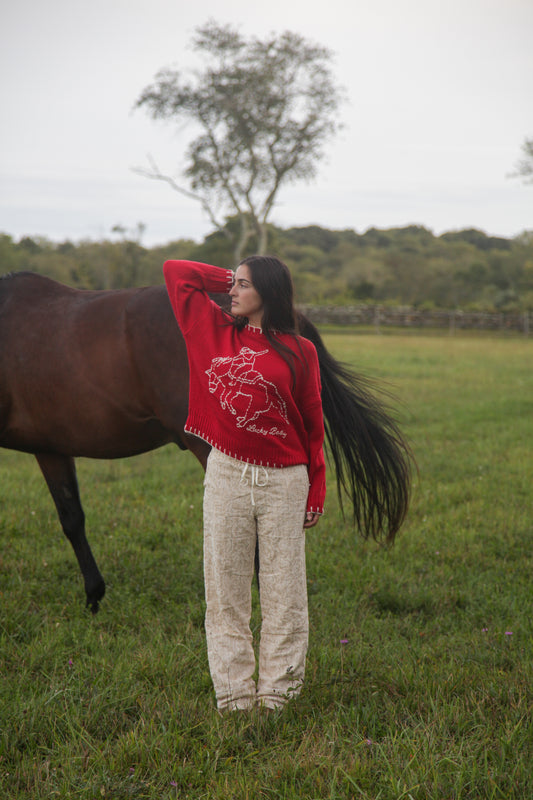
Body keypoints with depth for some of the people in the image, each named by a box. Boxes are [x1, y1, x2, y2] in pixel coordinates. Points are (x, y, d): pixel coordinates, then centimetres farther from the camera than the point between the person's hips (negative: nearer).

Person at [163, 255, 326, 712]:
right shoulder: (216, 331, 7)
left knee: (283, 589, 3)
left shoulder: (299, 351, 1)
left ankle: (278, 691, 13)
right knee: (226, 588, 4)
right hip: (227, 474, 2)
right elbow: (176, 272, 12)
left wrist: (315, 494, 1)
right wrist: (230, 279, 11)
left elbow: (313, 425, 3)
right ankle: (234, 693, 13)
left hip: (283, 480, -2)